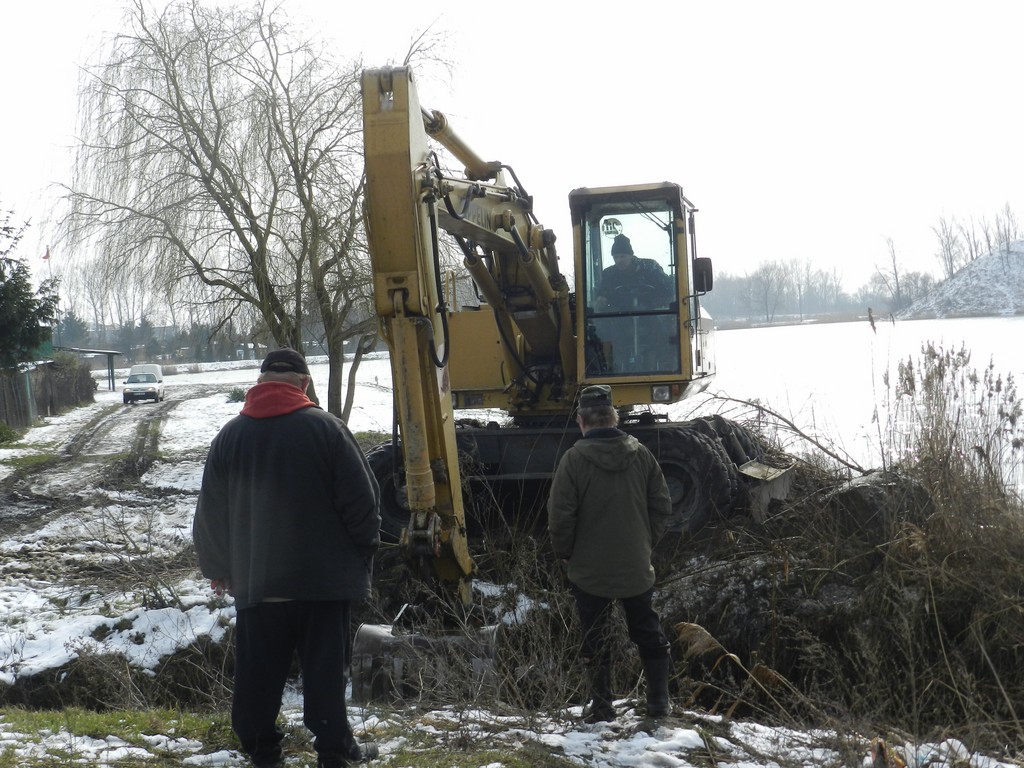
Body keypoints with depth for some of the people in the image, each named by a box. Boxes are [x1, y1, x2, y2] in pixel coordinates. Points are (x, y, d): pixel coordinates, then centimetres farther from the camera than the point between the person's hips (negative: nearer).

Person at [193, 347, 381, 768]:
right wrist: (364, 551, 7)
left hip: (254, 579, 3)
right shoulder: (324, 428, -7)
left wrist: (217, 567, 21)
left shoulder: (230, 436, 4)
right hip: (324, 576, -3)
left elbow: (211, 513, 9)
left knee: (259, 670, 10)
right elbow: (361, 497, -7)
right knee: (325, 666, 3)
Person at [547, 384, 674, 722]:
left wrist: (567, 553, 1)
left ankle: (602, 705, 17)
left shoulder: (574, 459, -16)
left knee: (594, 639, 11)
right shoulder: (640, 454, -4)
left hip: (589, 571, -3)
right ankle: (659, 701, 22)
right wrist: (646, 544, 12)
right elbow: (662, 506, 1)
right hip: (636, 568, 3)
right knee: (648, 633, 18)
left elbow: (560, 517, -15)